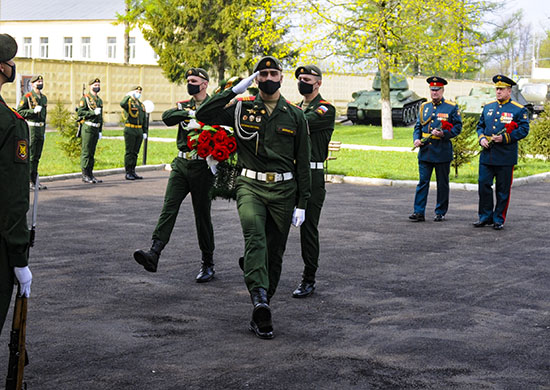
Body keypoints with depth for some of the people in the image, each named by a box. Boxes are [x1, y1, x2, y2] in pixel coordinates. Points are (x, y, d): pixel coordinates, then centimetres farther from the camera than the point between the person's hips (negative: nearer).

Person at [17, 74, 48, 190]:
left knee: (37, 157, 8)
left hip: (41, 130, 7)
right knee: (30, 157, -6)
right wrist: (33, 111, -19)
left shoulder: (44, 98, 16)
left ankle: (34, 181, 12)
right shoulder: (27, 97, -5)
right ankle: (28, 182, -4)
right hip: (31, 129, -7)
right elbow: (19, 112, -9)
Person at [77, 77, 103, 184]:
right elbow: (80, 112, -15)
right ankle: (85, 176, -4)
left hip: (96, 129, 7)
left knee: (92, 153, 9)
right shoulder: (85, 98, -5)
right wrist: (93, 112, -20)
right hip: (88, 128, -7)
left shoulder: (99, 100, 17)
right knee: (86, 152, -6)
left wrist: (100, 131, 19)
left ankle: (90, 174, 12)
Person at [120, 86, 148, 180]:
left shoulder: (141, 105, 17)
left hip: (139, 131, 6)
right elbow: (122, 104, -29)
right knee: (129, 152, -4)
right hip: (130, 130, -6)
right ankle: (128, 173, -1)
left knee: (135, 152, 9)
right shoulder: (129, 102, -3)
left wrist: (145, 132, 14)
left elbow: (144, 120, 19)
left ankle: (133, 171, 15)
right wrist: (129, 96, -26)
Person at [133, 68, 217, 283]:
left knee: (202, 215, 2)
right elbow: (167, 117, -8)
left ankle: (208, 264, 14)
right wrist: (190, 113, -20)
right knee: (169, 208, -10)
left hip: (202, 168, -4)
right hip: (181, 165, 4)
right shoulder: (184, 105, 12)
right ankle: (154, 253, -22)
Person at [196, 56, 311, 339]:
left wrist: (301, 204, 4)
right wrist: (234, 91, -8)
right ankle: (259, 297, -42)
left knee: (274, 254, 4)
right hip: (250, 185, -2)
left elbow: (303, 162, 8)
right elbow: (203, 115, -6)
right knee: (254, 233, -30)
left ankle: (259, 315, 16)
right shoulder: (241, 108, 6)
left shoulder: (295, 115, 8)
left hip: (283, 189, 2)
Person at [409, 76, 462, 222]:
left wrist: (443, 133, -19)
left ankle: (441, 213, 14)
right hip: (425, 151, 3)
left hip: (442, 151, -3)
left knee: (442, 184, 5)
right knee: (422, 182, 0)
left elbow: (457, 128, -3)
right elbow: (418, 126, 16)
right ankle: (419, 212, 0)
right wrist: (416, 139, -3)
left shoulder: (452, 107, 0)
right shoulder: (424, 107, 12)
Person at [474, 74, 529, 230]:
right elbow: (480, 125, 20)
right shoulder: (488, 107, 13)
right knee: (483, 185, 2)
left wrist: (504, 138, -17)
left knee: (503, 190, 3)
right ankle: (485, 217, 14)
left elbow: (524, 130, -7)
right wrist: (482, 138, -1)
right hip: (487, 155, 4)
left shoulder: (519, 110, -1)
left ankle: (499, 219, 13)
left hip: (505, 157, -4)